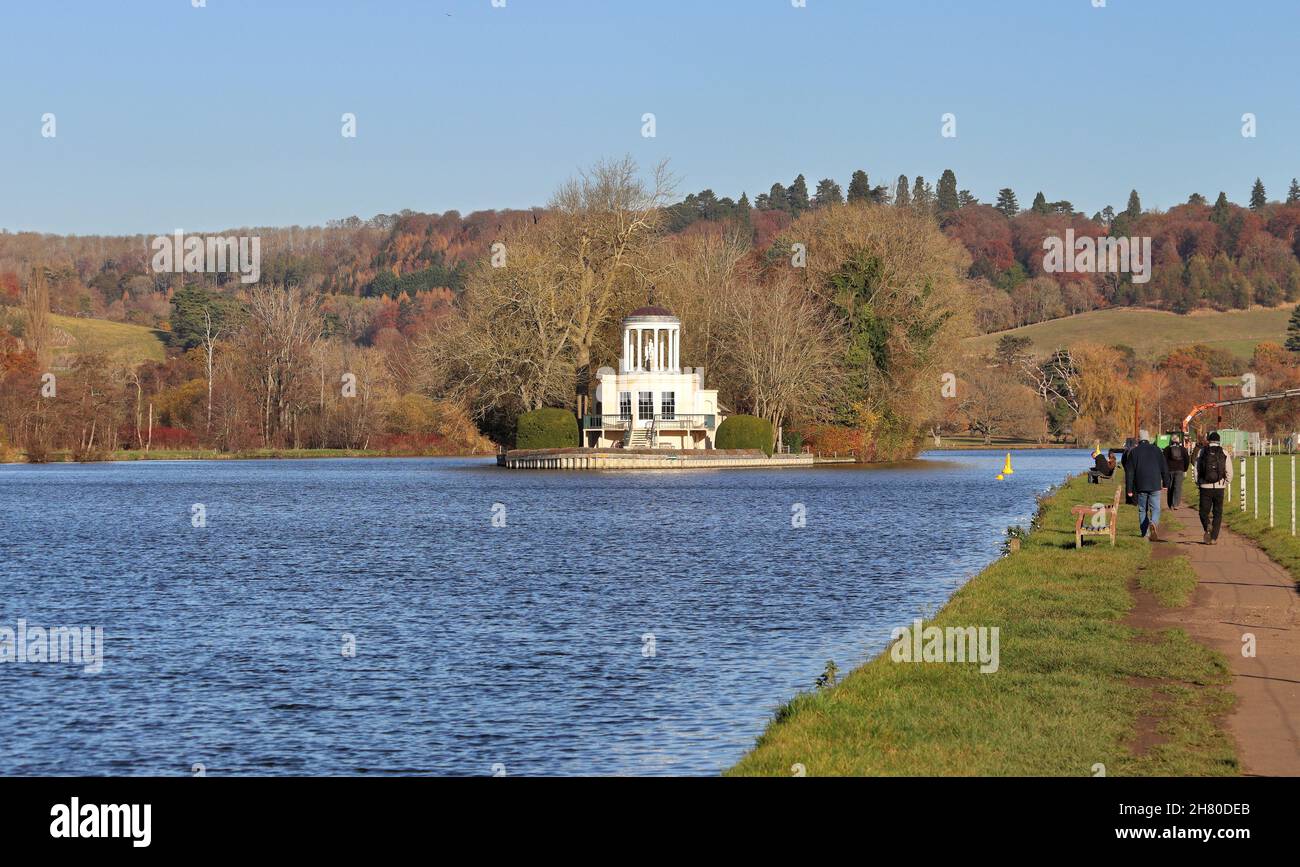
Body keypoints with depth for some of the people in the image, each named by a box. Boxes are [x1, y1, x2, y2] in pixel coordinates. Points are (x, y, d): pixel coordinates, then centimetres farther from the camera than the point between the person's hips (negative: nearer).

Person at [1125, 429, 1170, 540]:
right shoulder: (1156, 450, 4)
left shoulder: (1134, 452, 3)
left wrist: (1129, 489, 5)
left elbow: (1129, 472, 2)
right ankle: (1153, 523, -26)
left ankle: (1145, 534, 6)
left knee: (1142, 510, 9)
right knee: (1155, 508, 3)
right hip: (1155, 485, 0)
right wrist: (1165, 484, 13)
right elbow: (1164, 468, 5)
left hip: (1140, 486, 0)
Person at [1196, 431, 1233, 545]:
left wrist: (1198, 484, 11)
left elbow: (1196, 470, 1)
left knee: (1204, 512, 10)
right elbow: (1229, 472, -1)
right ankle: (1214, 538, 7)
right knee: (1217, 513, 10)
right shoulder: (1224, 453, 1)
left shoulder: (1202, 452, 1)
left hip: (1205, 487, 0)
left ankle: (1207, 526, -20)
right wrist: (1226, 485, 13)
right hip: (1219, 487, 0)